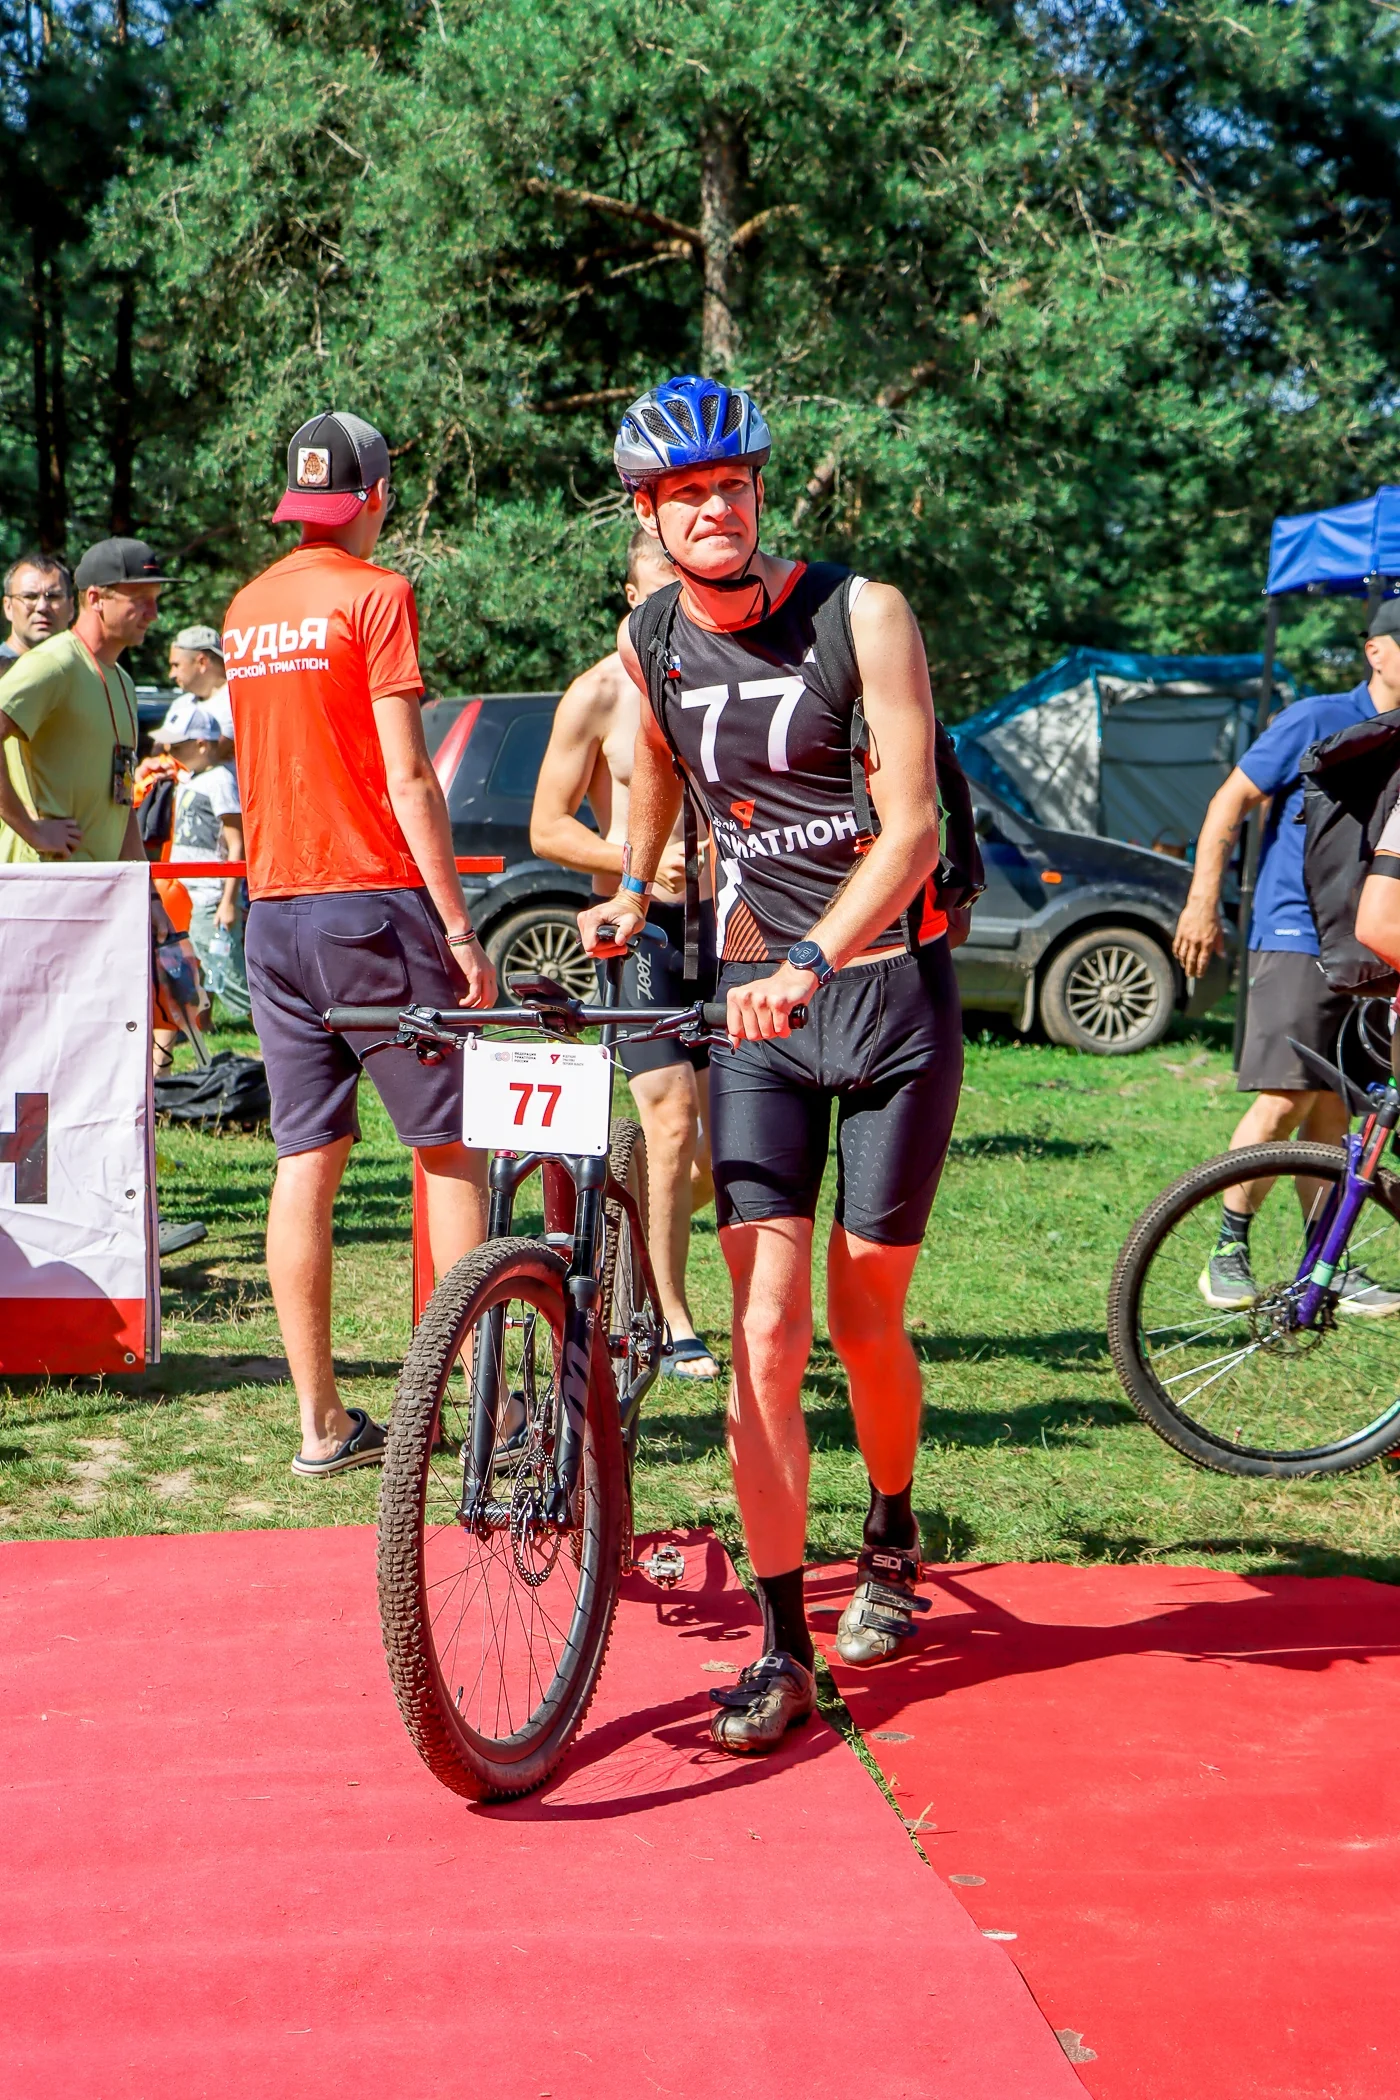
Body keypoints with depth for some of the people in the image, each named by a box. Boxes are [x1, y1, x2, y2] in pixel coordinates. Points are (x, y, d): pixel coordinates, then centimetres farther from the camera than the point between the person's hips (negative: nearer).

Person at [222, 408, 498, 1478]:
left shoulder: (247, 608, 13)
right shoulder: (375, 593, -8)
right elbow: (407, 776, -13)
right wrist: (459, 925, -11)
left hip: (275, 910, 6)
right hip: (374, 903, -6)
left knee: (306, 1164, 6)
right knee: (450, 1149, 1)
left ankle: (322, 1422, 8)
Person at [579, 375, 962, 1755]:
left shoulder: (859, 614, -12)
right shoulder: (647, 643, 1)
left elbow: (911, 824, -19)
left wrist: (808, 964, -30)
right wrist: (631, 889, 11)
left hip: (891, 984, -3)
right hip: (755, 1003, 3)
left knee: (862, 1316, 5)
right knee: (765, 1327, -8)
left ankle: (892, 1535, 35)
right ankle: (782, 1649, -5)